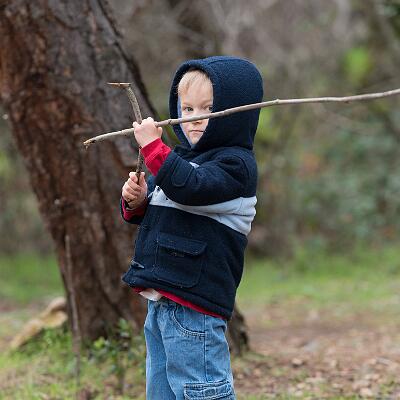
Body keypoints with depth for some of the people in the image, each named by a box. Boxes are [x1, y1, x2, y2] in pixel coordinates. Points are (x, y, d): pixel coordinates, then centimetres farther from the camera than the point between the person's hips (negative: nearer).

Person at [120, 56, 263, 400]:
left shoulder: (235, 164, -11)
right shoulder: (184, 156, 17)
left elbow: (189, 188, -29)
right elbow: (151, 212, 24)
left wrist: (153, 145, -27)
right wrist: (136, 202, 2)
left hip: (193, 305, -10)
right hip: (161, 300, 10)